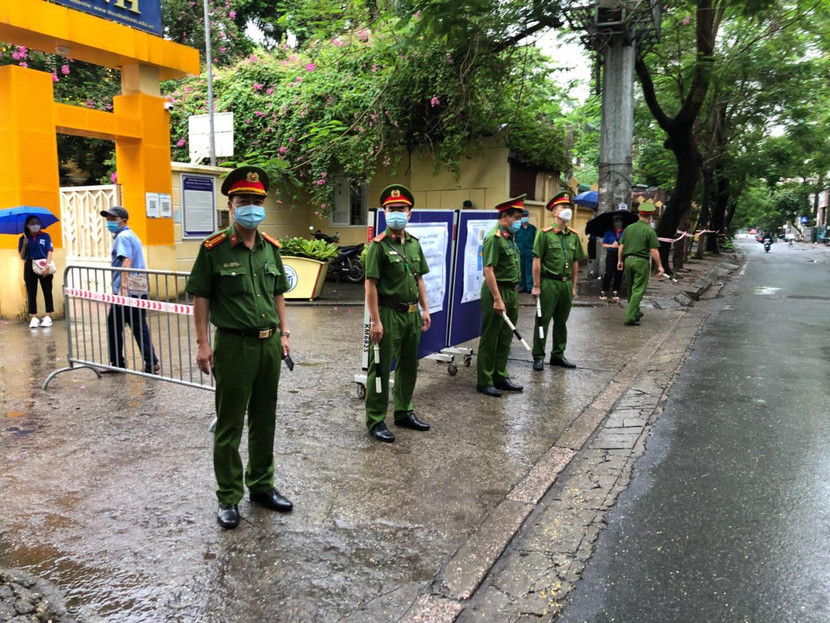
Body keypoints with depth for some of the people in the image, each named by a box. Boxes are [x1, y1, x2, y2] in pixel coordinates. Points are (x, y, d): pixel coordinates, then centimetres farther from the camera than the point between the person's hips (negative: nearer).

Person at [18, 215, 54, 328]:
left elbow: (49, 252, -4)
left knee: (47, 292, 2)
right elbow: (22, 257, 7)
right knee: (31, 293, 2)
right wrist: (24, 245, -10)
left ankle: (48, 317, 7)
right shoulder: (23, 239, 7)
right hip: (30, 267, 2)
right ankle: (33, 318, 6)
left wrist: (47, 266, -16)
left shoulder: (45, 236, 2)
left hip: (44, 267, -2)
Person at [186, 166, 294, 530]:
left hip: (269, 344, 5)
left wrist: (283, 333, 11)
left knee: (264, 421, 15)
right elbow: (201, 298, -6)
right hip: (234, 345, -5)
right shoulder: (214, 249, -7)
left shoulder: (271, 248, 8)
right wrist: (202, 344, -10)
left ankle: (261, 486, 32)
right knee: (229, 426, 5)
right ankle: (228, 498, 19)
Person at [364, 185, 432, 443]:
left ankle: (404, 413, 33)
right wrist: (375, 320, -18)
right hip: (388, 314, -7)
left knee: (409, 367, 17)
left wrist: (425, 309, 11)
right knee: (380, 369, 2)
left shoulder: (414, 243, 10)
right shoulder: (379, 245, -10)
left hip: (412, 313, 7)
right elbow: (370, 284, -13)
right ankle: (376, 421, 13)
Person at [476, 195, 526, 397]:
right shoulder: (494, 238, -15)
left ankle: (500, 377, 26)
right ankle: (484, 382, 11)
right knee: (489, 340, 1)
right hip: (496, 292, -9)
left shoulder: (510, 236, 13)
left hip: (511, 292, 9)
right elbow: (488, 270, -21)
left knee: (505, 339, 15)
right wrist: (497, 299, -23)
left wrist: (513, 294, 18)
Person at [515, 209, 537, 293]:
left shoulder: (533, 228, 6)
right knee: (521, 270, 5)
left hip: (530, 253, 0)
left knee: (530, 270, 0)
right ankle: (522, 286, 15)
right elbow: (514, 241, 6)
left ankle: (530, 287, 4)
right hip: (520, 253, 0)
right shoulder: (517, 228, 3)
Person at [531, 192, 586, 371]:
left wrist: (573, 287, 12)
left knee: (561, 321, 13)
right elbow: (537, 261, -10)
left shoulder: (573, 236, 10)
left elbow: (575, 263, 15)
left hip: (566, 284, 6)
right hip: (549, 283, -6)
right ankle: (538, 357, 10)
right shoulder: (545, 234, -8)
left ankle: (558, 355, 25)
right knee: (543, 321, 1)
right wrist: (536, 286, -12)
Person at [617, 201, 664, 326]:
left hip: (628, 260, 6)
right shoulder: (649, 231, -9)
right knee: (638, 290, -2)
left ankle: (636, 312, 33)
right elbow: (654, 251, -10)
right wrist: (659, 266, -2)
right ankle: (630, 318, -8)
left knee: (631, 289, 18)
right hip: (641, 261, -5)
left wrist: (620, 261, 19)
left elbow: (621, 246, 9)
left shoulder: (629, 228, 6)